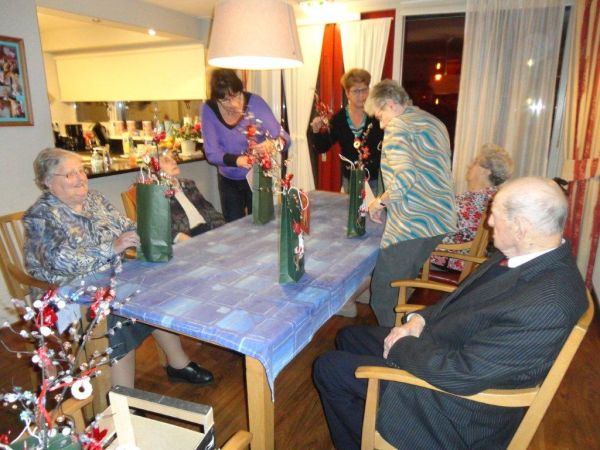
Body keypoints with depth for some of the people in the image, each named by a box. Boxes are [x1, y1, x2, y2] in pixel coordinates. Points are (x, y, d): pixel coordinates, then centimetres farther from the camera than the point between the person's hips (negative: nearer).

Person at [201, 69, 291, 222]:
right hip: (229, 181, 1)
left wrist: (272, 143, -44)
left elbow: (284, 137, -22)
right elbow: (211, 153, -17)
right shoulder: (209, 109, -15)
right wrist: (236, 160, -36)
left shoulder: (255, 102, -19)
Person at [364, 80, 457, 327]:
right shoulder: (434, 122, 18)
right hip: (441, 218, 9)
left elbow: (405, 176, -23)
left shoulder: (397, 126, -8)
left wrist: (380, 202, -8)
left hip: (411, 224, -9)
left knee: (383, 294, 2)